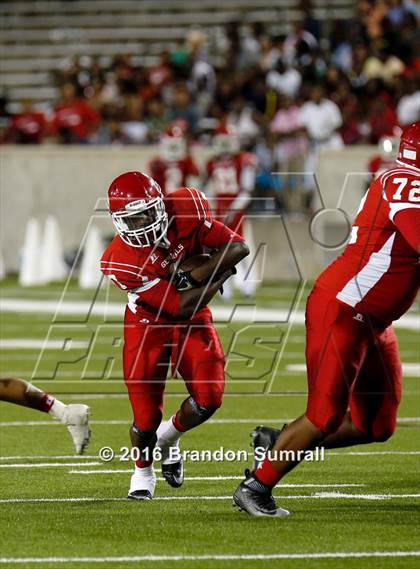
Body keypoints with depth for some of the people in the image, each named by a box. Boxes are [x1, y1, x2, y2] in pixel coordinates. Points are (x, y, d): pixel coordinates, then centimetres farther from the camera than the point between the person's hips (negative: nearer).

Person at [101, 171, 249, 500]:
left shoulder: (185, 212, -21)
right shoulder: (121, 261, -30)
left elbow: (240, 248, -20)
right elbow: (183, 306, -29)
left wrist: (192, 276, -28)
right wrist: (221, 271, -21)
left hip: (193, 322, 3)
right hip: (148, 324, -3)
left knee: (209, 398, -12)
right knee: (147, 418, -3)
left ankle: (168, 437, 23)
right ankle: (143, 470, 32)